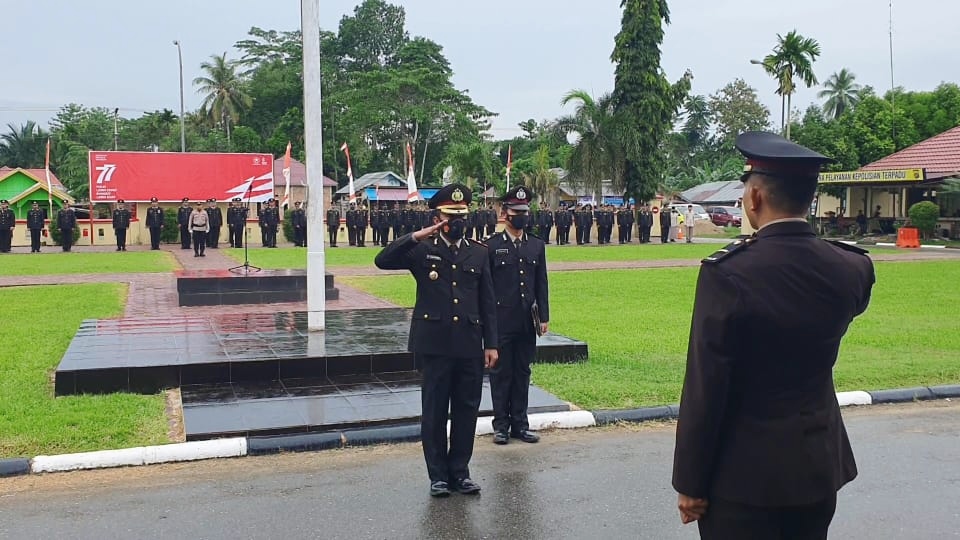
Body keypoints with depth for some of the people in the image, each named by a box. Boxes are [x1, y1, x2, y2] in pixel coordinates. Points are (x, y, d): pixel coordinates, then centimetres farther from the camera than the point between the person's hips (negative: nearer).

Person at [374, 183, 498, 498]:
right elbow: (382, 261, -13)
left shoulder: (478, 253, 9)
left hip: (470, 344, 3)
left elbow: (488, 303, 9)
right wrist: (414, 237, -20)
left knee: (467, 410, 9)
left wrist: (491, 344, 5)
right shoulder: (422, 250, 1)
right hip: (435, 344, -3)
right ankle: (438, 475, 18)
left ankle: (460, 471, 22)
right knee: (435, 411, 6)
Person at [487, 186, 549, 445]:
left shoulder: (537, 246, 9)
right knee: (501, 372, 5)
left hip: (527, 322, 3)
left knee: (522, 373, 10)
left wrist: (544, 317, 5)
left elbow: (541, 284, 10)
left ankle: (520, 423, 20)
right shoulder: (491, 246, -2)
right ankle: (501, 424, 15)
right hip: (501, 321, -3)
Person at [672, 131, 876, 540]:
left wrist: (690, 482, -9)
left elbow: (705, 389, -19)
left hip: (744, 473, -5)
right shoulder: (851, 269, -5)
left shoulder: (728, 274, -21)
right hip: (819, 465, 6)